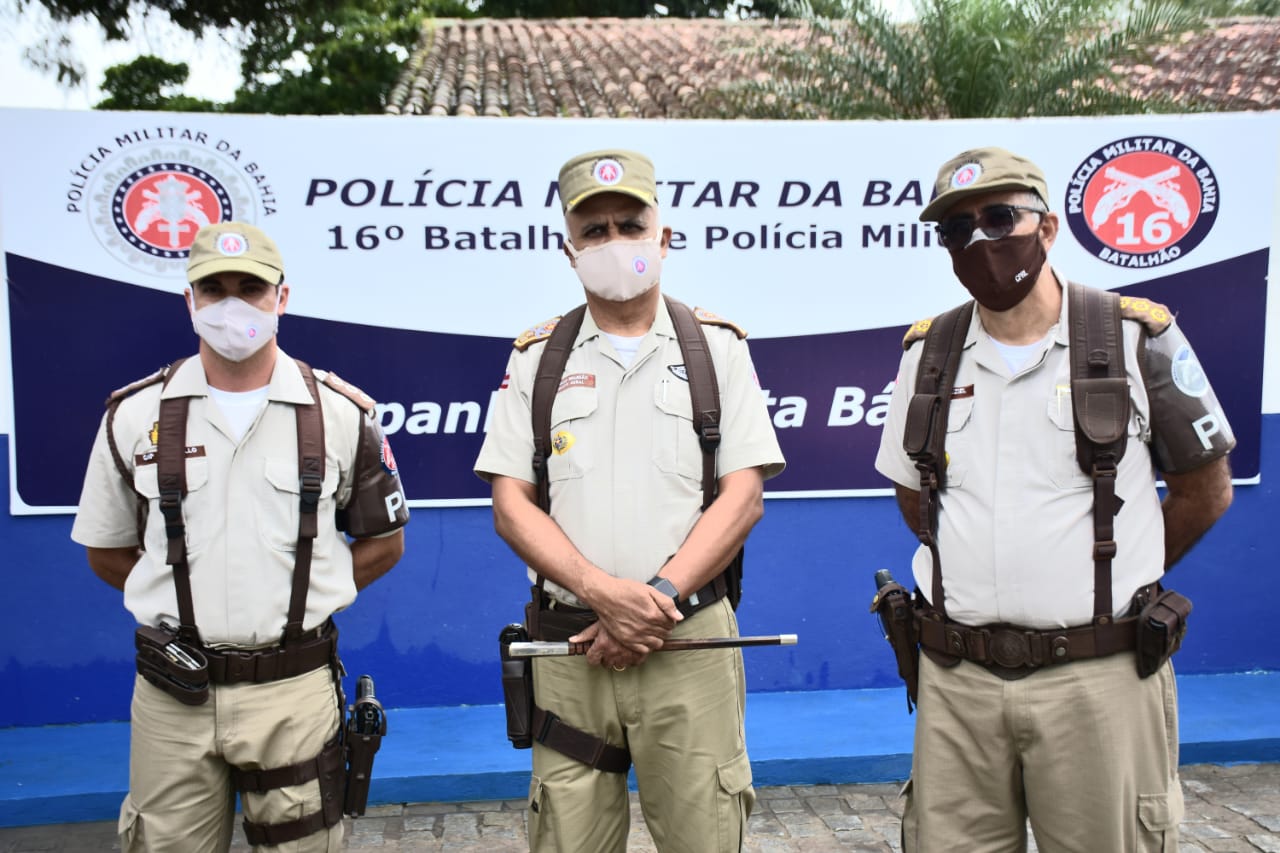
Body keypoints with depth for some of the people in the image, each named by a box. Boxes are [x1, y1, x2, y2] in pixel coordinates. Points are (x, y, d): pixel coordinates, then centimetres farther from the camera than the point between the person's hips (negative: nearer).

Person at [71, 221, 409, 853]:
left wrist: (300, 597, 0)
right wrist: (184, 600, 3)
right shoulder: (135, 415, 1)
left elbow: (383, 541, 7)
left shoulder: (341, 414, -2)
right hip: (171, 698, 1)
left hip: (295, 689, -1)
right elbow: (106, 551, 11)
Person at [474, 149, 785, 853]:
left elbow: (743, 498, -2)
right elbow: (511, 504, 1)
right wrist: (602, 592, -13)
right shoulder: (537, 358, 8)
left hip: (691, 643, -1)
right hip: (568, 644, 1)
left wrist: (659, 597, -13)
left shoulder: (716, 346, 5)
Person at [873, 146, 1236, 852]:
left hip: (1098, 678, -2)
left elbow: (1205, 491, 7)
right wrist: (988, 580, 12)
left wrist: (1113, 582, 11)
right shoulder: (927, 352, 6)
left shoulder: (1137, 336, -2)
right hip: (956, 681, 3)